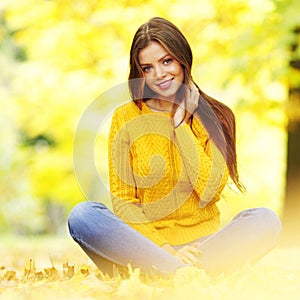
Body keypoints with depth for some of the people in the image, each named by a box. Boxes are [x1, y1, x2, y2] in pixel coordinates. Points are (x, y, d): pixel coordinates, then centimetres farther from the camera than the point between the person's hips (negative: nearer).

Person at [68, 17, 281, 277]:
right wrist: (165, 249, -15)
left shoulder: (214, 117, 7)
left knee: (266, 220, -26)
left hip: (202, 243, 0)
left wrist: (181, 124, -5)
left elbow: (210, 191, -7)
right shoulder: (127, 118, 6)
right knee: (82, 215, -28)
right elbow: (123, 201, -1)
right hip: (145, 246, 0)